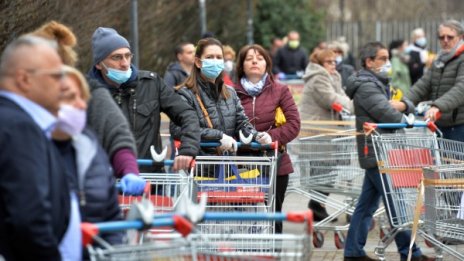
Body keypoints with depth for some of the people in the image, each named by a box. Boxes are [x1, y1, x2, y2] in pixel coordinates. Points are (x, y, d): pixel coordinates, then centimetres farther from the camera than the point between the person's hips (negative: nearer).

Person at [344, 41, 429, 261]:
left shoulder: (380, 84, 20)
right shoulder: (366, 87, -13)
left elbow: (410, 105, 15)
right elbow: (389, 116, -22)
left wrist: (401, 105, -8)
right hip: (377, 154, -10)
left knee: (367, 203, 12)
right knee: (396, 204, -7)